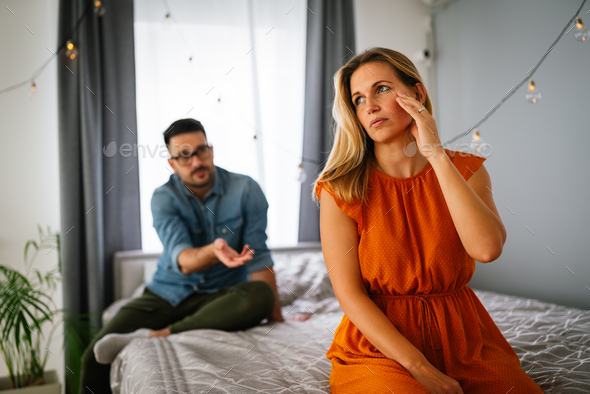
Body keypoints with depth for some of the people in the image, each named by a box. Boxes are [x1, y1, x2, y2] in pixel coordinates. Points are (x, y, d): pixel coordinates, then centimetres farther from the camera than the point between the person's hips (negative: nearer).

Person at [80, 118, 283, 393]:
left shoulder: (245, 190, -9)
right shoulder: (164, 198, -7)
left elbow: (258, 259, -9)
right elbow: (182, 260, -23)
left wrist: (277, 321, -13)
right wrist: (213, 251, -47)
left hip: (220, 295, 0)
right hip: (168, 293, 1)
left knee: (261, 295, -36)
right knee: (95, 358, -18)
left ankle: (157, 335, -31)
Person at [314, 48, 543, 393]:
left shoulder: (465, 170, 1)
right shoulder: (340, 189, -7)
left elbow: (487, 249, -19)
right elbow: (350, 293, -10)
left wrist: (436, 154, -17)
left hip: (463, 338, 3)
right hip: (380, 343, -3)